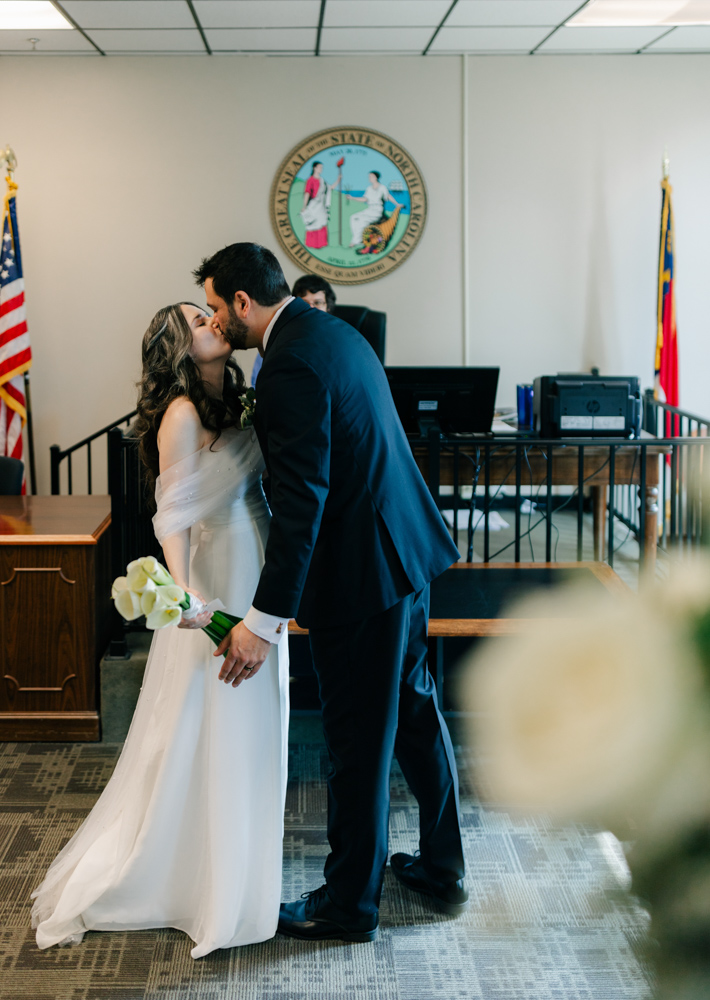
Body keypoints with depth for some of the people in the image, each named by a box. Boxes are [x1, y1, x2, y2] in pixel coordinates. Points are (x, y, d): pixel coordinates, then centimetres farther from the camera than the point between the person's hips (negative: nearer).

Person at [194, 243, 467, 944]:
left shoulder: (292, 366, -21)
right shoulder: (331, 332, 10)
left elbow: (302, 504, -26)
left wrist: (263, 623, -24)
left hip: (363, 572, -10)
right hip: (406, 549, 10)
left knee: (359, 742, 3)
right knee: (414, 710, 20)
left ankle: (351, 906, 19)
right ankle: (442, 869, 35)